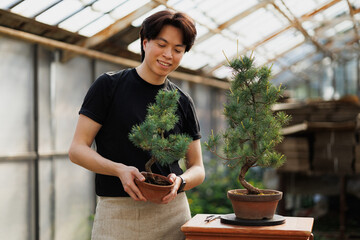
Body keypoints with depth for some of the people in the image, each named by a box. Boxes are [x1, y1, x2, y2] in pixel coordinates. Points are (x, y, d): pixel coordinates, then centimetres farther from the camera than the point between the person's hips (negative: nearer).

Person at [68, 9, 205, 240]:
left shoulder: (183, 102, 8)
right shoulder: (109, 85, 0)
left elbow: (198, 168, 10)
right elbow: (77, 149, -3)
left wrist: (180, 181, -12)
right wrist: (119, 170, -19)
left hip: (172, 212, 3)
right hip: (116, 212, -2)